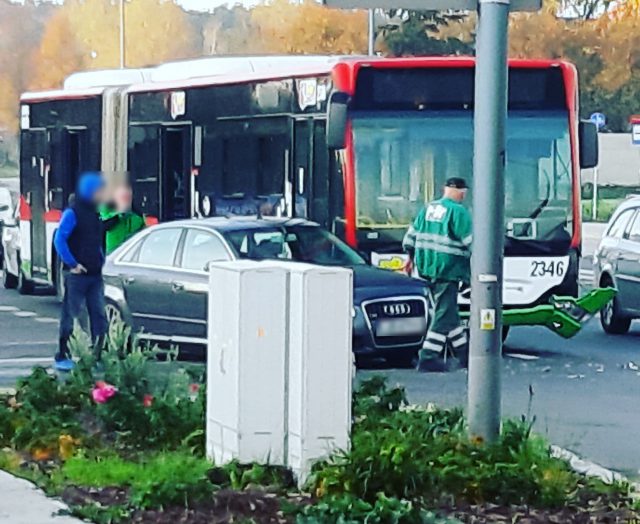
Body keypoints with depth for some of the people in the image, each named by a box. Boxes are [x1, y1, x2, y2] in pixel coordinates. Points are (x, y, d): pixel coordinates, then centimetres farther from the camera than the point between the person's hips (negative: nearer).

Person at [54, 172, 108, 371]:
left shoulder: (94, 214, 16)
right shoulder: (72, 213, -9)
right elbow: (59, 240, -15)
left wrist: (101, 260, 11)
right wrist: (72, 263, -18)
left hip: (94, 274, 7)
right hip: (77, 274, -7)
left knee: (99, 316, 5)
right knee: (70, 316, -3)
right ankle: (63, 357, 2)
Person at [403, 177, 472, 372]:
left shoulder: (428, 208, 11)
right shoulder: (459, 212, -11)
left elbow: (411, 236, 16)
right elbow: (470, 243, -12)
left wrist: (411, 258, 29)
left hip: (426, 268, 8)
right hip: (447, 269, -8)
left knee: (447, 309, 20)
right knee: (444, 314, -4)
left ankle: (462, 350, 30)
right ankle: (428, 358, -8)